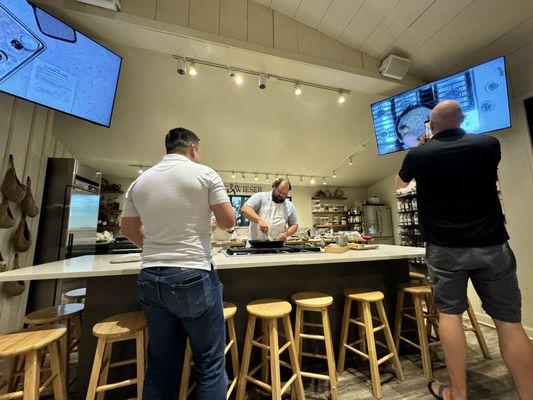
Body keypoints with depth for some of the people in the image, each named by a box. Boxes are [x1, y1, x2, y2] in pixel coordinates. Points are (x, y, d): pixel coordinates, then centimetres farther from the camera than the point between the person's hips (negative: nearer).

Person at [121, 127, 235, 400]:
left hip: (151, 279, 6)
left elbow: (129, 230, 17)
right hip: (193, 277, -5)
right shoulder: (204, 173, -5)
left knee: (161, 366, 20)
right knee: (210, 363, 10)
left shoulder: (139, 181, 10)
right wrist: (212, 221, 16)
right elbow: (228, 221, -6)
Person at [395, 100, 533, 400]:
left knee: (450, 314, 8)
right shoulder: (490, 145, 3)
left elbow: (400, 184, 16)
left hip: (445, 249, -2)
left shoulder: (418, 155, -3)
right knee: (509, 321, 9)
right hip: (492, 244, 2)